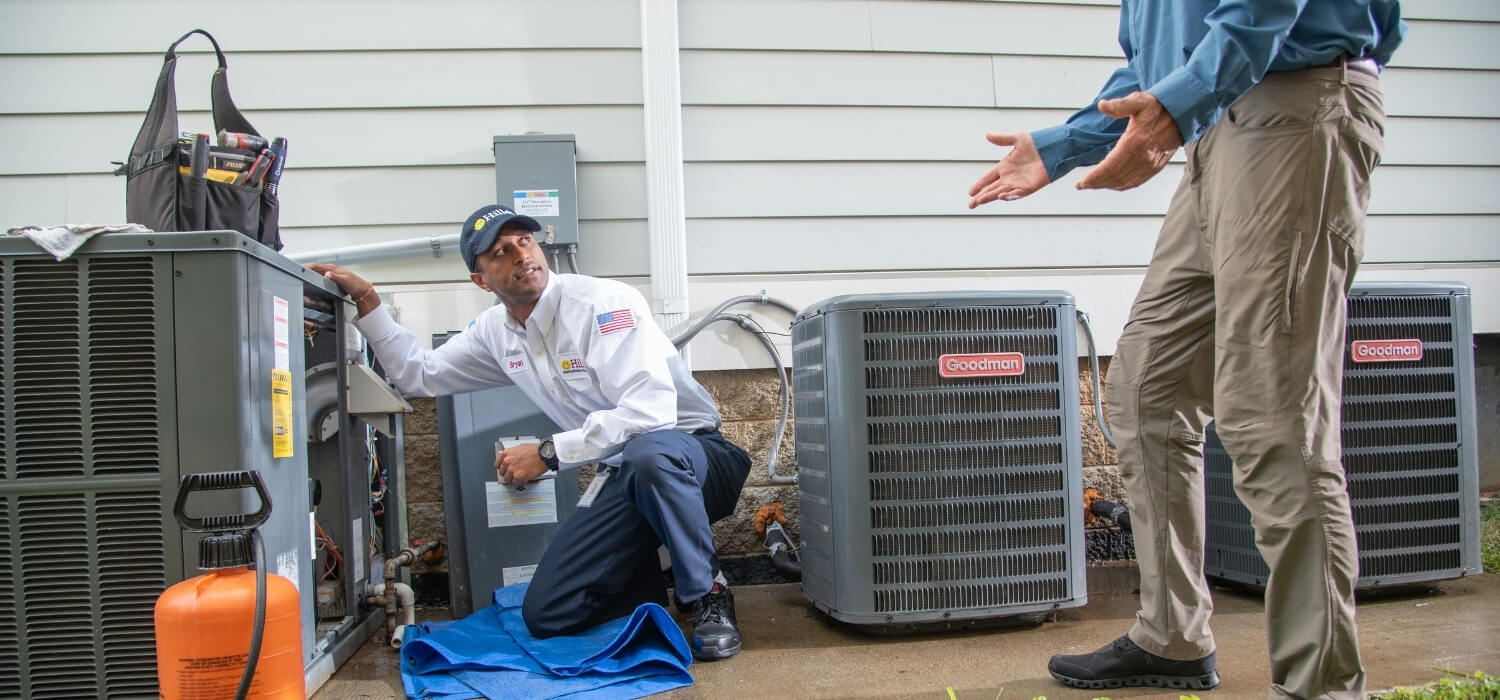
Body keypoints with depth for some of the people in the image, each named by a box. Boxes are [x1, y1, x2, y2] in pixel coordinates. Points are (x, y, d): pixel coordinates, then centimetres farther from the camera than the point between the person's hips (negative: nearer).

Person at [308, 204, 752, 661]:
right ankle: (658, 583, 19)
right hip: (624, 473, 6)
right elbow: (417, 376, 19)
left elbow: (650, 411, -29)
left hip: (691, 449, -6)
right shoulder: (495, 331, 6)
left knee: (648, 453, -43)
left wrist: (547, 454, -21)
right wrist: (366, 301, 9)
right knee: (545, 616, -6)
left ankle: (708, 593, -18)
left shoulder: (604, 302, -18)